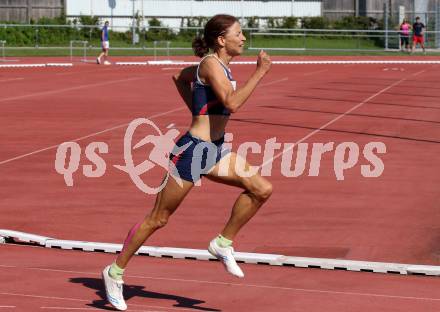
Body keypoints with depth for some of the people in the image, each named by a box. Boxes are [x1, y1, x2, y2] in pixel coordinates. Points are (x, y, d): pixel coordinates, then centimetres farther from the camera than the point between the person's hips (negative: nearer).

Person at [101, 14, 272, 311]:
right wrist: (259, 73, -25)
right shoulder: (211, 64, -16)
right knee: (159, 218, 2)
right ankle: (115, 272, 16)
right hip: (193, 150, -9)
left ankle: (223, 244, 8)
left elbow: (181, 77, 28)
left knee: (262, 189, -5)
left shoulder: (218, 65, 11)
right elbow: (232, 103, -30)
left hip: (216, 149, 9)